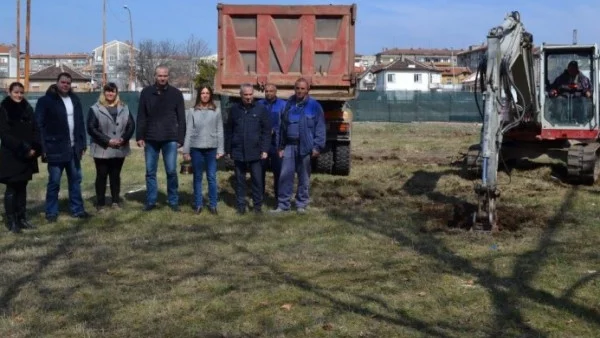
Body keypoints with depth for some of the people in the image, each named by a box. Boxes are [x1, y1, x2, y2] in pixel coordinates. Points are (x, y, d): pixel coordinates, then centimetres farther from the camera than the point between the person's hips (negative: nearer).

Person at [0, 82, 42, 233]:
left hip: (27, 156, 5)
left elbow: (35, 130, 8)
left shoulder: (27, 108, 9)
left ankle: (22, 218, 15)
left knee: (22, 187, 9)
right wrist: (24, 149, -17)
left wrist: (35, 148, -9)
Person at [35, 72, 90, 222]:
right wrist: (43, 148, -15)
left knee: (75, 179, 12)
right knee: (54, 182, 2)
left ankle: (77, 209, 21)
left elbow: (80, 123, 14)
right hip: (56, 149, -5)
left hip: (73, 148, 6)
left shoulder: (75, 99, 10)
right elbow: (39, 125, -10)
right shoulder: (46, 100, -7)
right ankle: (51, 212, 13)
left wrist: (82, 143, 8)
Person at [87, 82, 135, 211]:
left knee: (116, 175, 12)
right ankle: (100, 203, 11)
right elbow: (91, 129, -10)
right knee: (101, 176, 4)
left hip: (120, 150, 3)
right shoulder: (95, 109, -3)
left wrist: (123, 139, -10)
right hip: (102, 150, -3)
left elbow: (131, 125, 6)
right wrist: (107, 140, -16)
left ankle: (116, 201, 20)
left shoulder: (124, 108, 8)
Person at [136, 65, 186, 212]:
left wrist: (180, 138, -3)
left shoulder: (176, 93, 1)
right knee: (150, 172, 7)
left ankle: (173, 201, 13)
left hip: (170, 139, -1)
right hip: (151, 139, 2)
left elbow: (181, 118, 2)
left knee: (171, 171, 2)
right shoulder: (146, 92, 4)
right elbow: (141, 117, 6)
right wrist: (139, 136, 0)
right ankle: (151, 201, 17)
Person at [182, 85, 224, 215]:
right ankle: (198, 204, 16)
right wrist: (186, 150, -1)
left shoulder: (216, 111, 3)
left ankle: (213, 204, 11)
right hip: (196, 148, 0)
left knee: (212, 177, 3)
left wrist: (220, 149, -1)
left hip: (212, 148, 0)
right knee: (197, 177, 8)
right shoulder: (193, 111, 2)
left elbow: (220, 131, 3)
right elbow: (189, 132, 2)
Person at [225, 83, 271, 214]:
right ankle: (241, 205, 16)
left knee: (257, 180, 3)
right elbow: (229, 131, 9)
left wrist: (265, 149, -6)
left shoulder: (261, 109, 1)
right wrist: (228, 150, 6)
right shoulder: (234, 109, 6)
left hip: (255, 152, -1)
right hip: (238, 152, 2)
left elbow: (266, 131, 0)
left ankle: (257, 205, 15)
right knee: (240, 180, 7)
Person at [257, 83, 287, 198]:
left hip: (277, 143, -2)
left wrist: (274, 130, -17)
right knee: (260, 170, 9)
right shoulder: (259, 104, 8)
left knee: (278, 171, 3)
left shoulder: (283, 105, -2)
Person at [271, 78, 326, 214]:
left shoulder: (314, 106, -2)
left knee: (304, 177, 7)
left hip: (305, 146, -3)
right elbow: (283, 126, 13)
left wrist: (317, 146, -12)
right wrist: (281, 146, 11)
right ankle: (282, 205, 6)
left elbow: (320, 128, -4)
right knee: (285, 175, -1)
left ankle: (301, 204, 19)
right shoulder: (289, 104, 9)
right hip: (289, 145, 3)